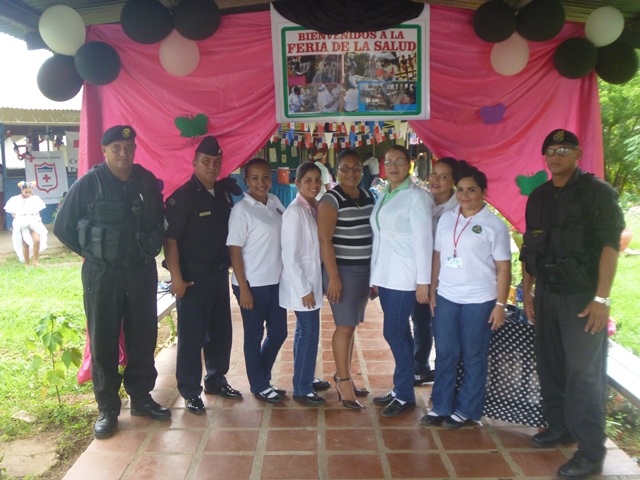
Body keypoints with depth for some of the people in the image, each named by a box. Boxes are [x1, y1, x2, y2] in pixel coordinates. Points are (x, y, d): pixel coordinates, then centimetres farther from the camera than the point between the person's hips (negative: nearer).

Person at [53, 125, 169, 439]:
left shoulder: (148, 182, 3)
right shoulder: (88, 184, -5)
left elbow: (160, 222, 15)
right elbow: (63, 227, 2)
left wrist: (151, 250, 7)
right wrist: (92, 253, 1)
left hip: (142, 272, 3)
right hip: (102, 274, -2)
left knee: (143, 337, 10)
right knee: (103, 342, 6)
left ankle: (141, 398, 27)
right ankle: (107, 408, 19)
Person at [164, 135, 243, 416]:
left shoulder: (225, 192, 7)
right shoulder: (182, 197, -13)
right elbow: (170, 238, -16)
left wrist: (229, 265, 12)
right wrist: (176, 277, -20)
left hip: (220, 273, 7)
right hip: (193, 276, -6)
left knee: (220, 331, 15)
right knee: (191, 335, 2)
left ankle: (215, 380, 32)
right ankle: (190, 392, 16)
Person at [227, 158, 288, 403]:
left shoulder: (275, 202, 5)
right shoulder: (241, 210, -13)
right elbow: (234, 250, -13)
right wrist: (243, 288, -15)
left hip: (276, 281, 7)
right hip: (253, 283, -6)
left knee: (278, 332, 14)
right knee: (254, 336, 9)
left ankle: (263, 378, 34)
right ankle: (259, 385, 27)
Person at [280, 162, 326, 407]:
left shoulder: (315, 208, 7)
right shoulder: (295, 211, -16)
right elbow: (289, 255, -19)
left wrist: (313, 285, 9)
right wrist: (304, 289, -17)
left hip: (313, 280, 8)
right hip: (302, 284, -8)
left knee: (306, 332, 17)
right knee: (309, 334, -2)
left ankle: (306, 379, 32)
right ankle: (302, 389, 13)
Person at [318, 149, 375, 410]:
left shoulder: (368, 196, 10)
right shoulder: (331, 199, -10)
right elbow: (324, 240, -14)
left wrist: (376, 271, 14)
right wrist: (333, 277, -17)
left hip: (365, 269, 6)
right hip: (343, 270, -6)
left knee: (351, 324, 12)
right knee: (346, 325, -3)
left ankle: (344, 375, 24)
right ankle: (344, 382, 9)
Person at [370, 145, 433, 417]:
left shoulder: (416, 196, -9)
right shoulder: (384, 196, 12)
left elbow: (424, 240, -13)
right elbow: (379, 237, 12)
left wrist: (423, 281, -15)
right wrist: (375, 276, 12)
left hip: (403, 277, -7)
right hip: (385, 275, 7)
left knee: (394, 333, -3)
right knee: (399, 333, 13)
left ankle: (405, 396, 11)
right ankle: (400, 389, 25)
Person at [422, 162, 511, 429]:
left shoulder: (495, 225, -5)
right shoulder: (446, 219, 8)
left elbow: (503, 267, -6)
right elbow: (437, 256, 10)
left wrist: (500, 304, -10)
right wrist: (432, 291, 8)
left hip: (479, 301, -4)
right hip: (446, 297, 4)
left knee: (473, 357, 8)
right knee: (445, 354, 10)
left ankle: (466, 410, 22)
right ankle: (441, 407, 23)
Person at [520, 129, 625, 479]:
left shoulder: (597, 192, -6)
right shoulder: (538, 197, 11)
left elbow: (610, 244, -12)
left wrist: (601, 298, -18)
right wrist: (527, 290, 14)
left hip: (582, 297, -6)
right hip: (547, 294, 6)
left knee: (584, 372, -3)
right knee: (550, 365, 12)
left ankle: (591, 451, 8)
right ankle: (559, 426, 29)